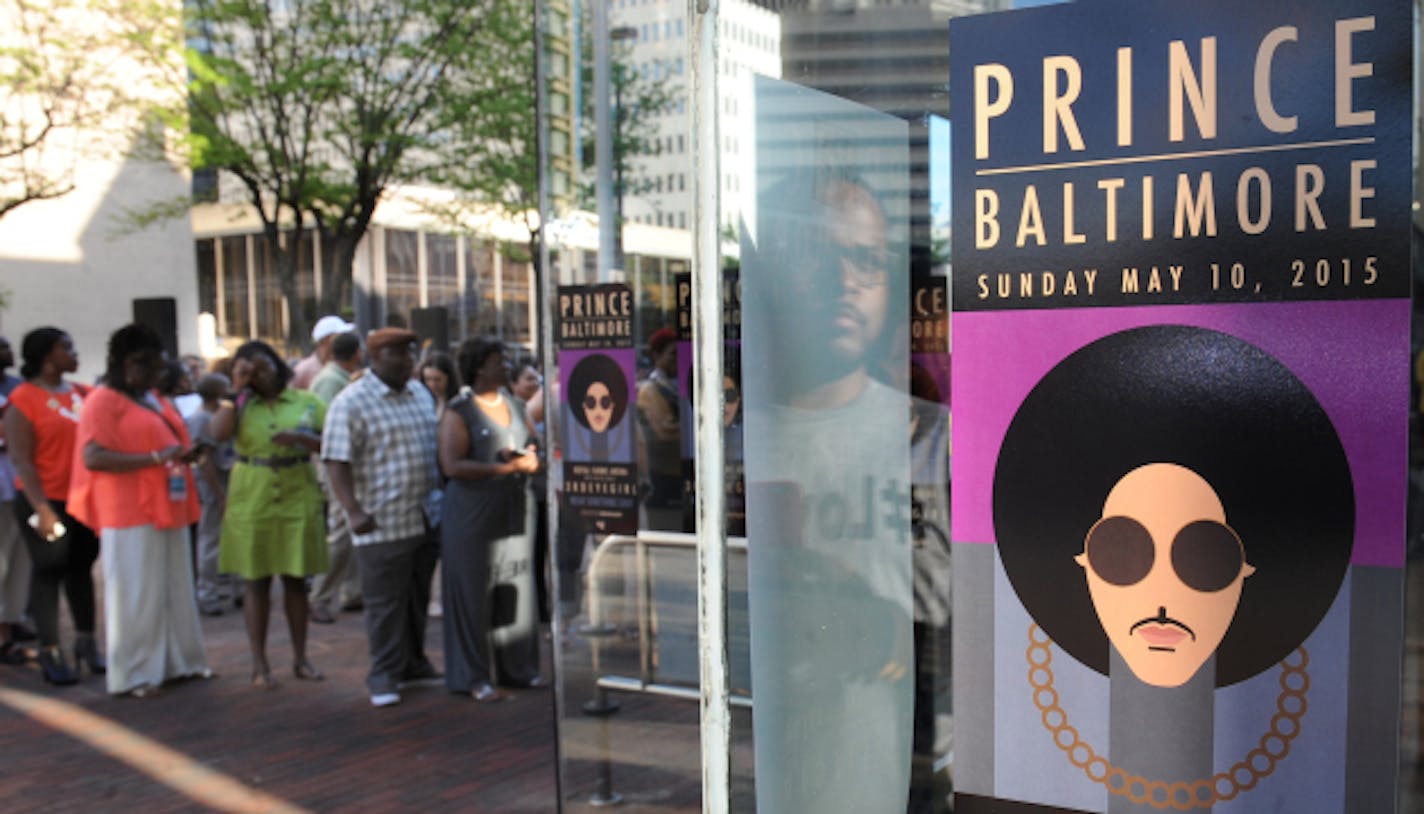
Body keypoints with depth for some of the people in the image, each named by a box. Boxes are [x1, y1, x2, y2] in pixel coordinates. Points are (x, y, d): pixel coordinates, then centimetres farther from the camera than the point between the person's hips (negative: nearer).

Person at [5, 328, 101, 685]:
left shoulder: (82, 393, 6)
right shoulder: (24, 398, -8)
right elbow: (21, 459, -11)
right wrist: (41, 508, -17)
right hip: (46, 500, -5)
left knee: (81, 568, 12)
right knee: (48, 572, 3)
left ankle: (86, 643, 22)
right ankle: (49, 653, 10)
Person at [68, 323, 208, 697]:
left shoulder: (156, 400, 18)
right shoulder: (104, 401, -6)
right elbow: (93, 457, -18)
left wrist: (183, 455, 7)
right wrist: (156, 459, -24)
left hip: (167, 509, 8)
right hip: (131, 513, -8)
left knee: (175, 589, 11)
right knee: (137, 593, -3)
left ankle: (179, 660, 20)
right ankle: (135, 673, 6)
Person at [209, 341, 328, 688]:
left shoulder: (307, 402, 6)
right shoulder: (240, 404, 4)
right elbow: (217, 433, -16)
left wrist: (301, 438, -15)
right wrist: (236, 389, -10)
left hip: (298, 500, 1)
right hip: (251, 502, -1)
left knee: (296, 579, 7)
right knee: (257, 580, 5)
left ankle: (300, 657, 18)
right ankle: (259, 663, 13)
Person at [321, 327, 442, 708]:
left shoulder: (420, 394, 13)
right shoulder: (352, 402, -10)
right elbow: (337, 462, -14)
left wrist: (440, 495, 19)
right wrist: (354, 511, -22)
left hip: (426, 517, 7)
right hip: (383, 523, -7)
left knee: (418, 596, 16)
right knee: (385, 602, 0)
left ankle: (413, 662, 30)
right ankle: (384, 676, 11)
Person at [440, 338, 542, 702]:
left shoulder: (515, 405, 14)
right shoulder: (458, 412, -7)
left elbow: (534, 446, 22)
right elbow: (452, 465, -17)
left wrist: (530, 457, -3)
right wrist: (507, 468, -20)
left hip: (516, 512, 6)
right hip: (473, 515, -6)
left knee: (517, 591, 9)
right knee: (474, 595, 0)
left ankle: (518, 667, 22)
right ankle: (473, 677, 10)